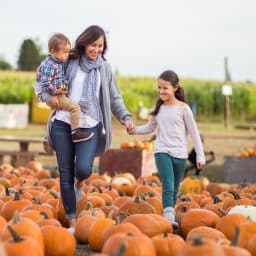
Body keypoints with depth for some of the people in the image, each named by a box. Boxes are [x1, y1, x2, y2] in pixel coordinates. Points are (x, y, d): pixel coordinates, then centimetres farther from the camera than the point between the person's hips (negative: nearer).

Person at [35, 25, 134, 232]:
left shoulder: (104, 68, 9)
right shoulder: (69, 62, 3)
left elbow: (114, 99, 12)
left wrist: (126, 117, -4)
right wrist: (48, 97, -11)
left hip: (90, 126, 0)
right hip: (63, 124, 0)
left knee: (83, 168, -21)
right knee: (65, 175, 3)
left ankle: (80, 182, 18)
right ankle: (72, 222, 14)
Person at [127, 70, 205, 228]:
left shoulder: (183, 108, -2)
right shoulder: (158, 107, 7)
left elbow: (194, 133, 1)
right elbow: (151, 127, 20)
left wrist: (200, 156, -1)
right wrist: (135, 130, 1)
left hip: (179, 154, 0)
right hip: (162, 152, 0)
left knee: (175, 189, 9)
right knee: (168, 185, -18)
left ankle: (169, 213, 21)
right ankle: (169, 216, -29)